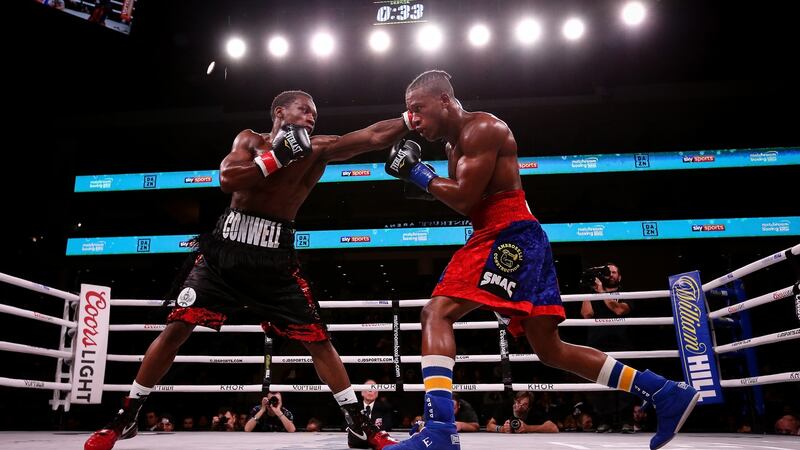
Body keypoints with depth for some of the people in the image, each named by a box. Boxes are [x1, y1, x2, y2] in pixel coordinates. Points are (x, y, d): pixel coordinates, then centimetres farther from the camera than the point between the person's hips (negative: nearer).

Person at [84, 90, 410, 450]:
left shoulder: (317, 149, 3)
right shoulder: (251, 140, 4)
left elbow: (373, 137, -6)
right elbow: (227, 180, -15)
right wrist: (275, 157, -17)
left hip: (275, 257, 1)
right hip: (226, 248, 0)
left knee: (317, 339, -2)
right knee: (177, 328, -2)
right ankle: (126, 416, 17)